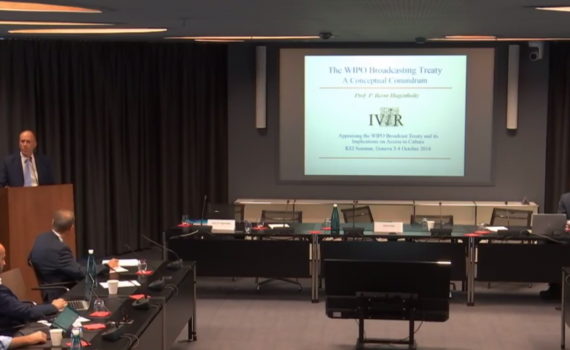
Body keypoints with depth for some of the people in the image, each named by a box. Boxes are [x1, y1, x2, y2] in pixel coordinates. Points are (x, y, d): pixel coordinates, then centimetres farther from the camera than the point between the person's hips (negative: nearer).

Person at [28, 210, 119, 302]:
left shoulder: (41, 238, -1)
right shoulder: (59, 249, -29)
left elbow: (31, 259, 17)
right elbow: (81, 272, -26)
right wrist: (107, 266, -13)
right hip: (59, 295, -9)